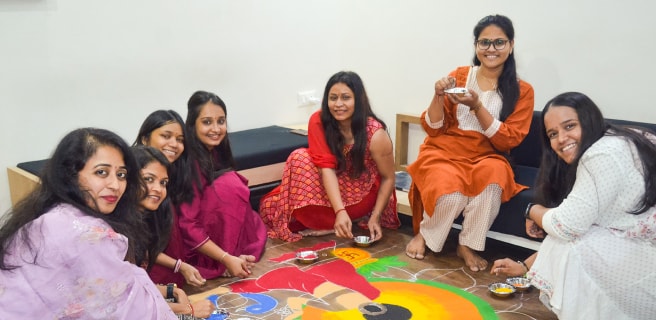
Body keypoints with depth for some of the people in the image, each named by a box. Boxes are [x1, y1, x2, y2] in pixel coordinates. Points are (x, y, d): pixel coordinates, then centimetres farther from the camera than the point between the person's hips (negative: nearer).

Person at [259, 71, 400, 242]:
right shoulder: (318, 121, -18)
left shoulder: (376, 134, -24)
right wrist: (340, 212, -36)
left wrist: (375, 217, -20)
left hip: (362, 195, -5)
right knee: (299, 158, -21)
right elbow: (326, 167, -25)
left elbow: (388, 178, -13)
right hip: (333, 189, 5)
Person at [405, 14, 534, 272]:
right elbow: (432, 129, 2)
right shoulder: (458, 76, 2)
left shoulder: (522, 91, 1)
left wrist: (477, 106, -19)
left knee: (494, 174, -35)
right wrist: (439, 97, -17)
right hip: (444, 152, -1)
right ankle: (424, 235, 0)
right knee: (451, 194, -32)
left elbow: (508, 140, -7)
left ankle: (467, 244, -14)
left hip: (487, 157, 1)